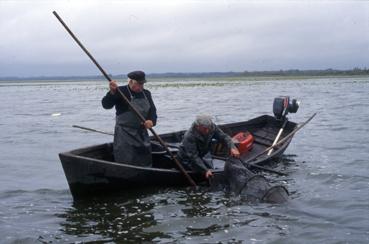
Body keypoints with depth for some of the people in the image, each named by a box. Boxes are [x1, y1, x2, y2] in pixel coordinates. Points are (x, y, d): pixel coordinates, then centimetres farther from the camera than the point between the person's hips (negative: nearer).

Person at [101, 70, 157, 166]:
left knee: (146, 164, 14)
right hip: (125, 135, -6)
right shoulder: (121, 91, -9)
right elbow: (106, 105, -20)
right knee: (126, 162, -11)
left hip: (142, 134, 7)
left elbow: (152, 111, 10)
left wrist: (151, 121, -13)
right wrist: (112, 92, -39)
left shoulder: (146, 94, 10)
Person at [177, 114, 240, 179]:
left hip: (203, 154, 6)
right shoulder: (189, 137, -37)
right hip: (188, 158, -6)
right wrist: (205, 170, -42)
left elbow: (224, 137, -17)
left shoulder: (212, 128, -23)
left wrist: (232, 148, -37)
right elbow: (193, 156, -36)